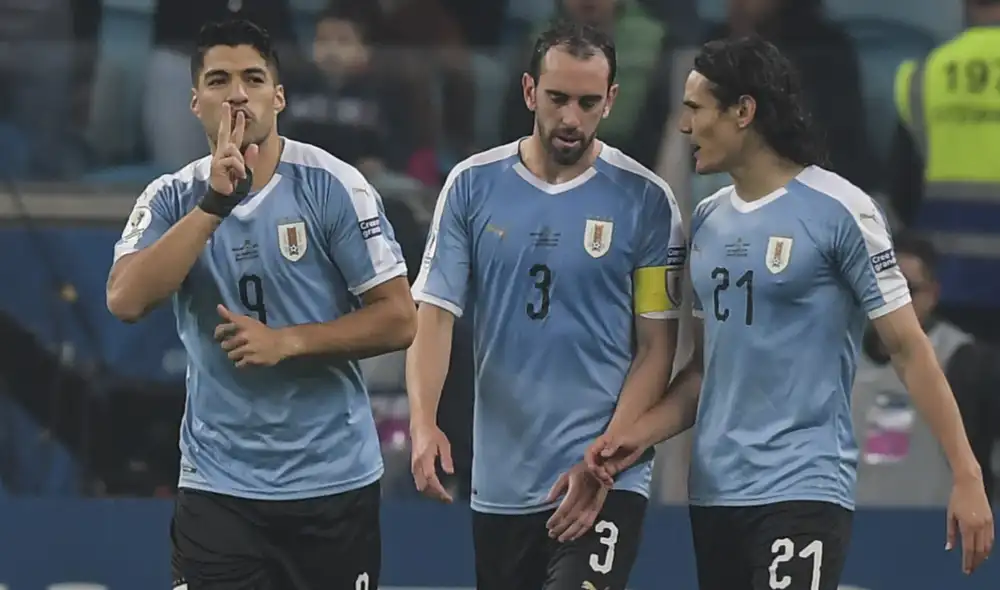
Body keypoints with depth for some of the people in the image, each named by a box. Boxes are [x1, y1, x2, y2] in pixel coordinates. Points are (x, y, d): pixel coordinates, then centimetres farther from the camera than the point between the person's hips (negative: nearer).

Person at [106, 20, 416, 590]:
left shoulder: (333, 186, -5)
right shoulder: (173, 198, 2)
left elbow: (398, 319, -5)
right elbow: (127, 301, -15)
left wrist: (286, 341, -16)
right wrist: (215, 204, -19)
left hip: (333, 479, -1)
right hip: (217, 484, 1)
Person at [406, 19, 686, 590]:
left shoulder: (645, 199, -3)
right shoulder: (473, 185, 3)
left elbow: (657, 347, -2)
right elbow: (435, 313, 1)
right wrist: (423, 423, -17)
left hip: (605, 483, -3)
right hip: (500, 481, 3)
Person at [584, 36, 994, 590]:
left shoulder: (839, 211, -8)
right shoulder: (707, 219, 12)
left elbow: (907, 347, -7)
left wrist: (965, 474, -10)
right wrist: (639, 434, 4)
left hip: (802, 489, -7)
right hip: (713, 492, 7)